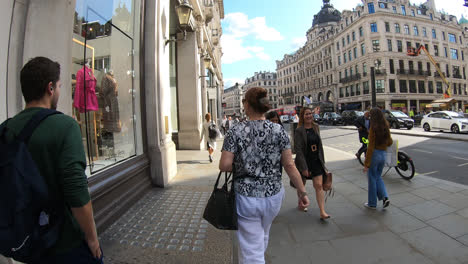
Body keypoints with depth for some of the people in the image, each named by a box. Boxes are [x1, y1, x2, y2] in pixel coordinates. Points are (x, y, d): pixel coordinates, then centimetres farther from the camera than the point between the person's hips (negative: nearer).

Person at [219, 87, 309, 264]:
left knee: (251, 249, 12)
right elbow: (289, 165, -7)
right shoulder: (279, 131, -7)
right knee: (262, 235, 31)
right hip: (273, 196, 4)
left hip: (246, 198, -4)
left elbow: (224, 165, -15)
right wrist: (302, 191, 2)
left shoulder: (235, 132, -13)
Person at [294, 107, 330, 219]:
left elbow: (320, 145, 12)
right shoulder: (299, 131, -15)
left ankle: (322, 212, 4)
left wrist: (322, 161, 12)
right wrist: (304, 168, -21)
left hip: (316, 161, 4)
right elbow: (298, 150, -19)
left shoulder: (316, 127, 4)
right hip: (304, 161, -4)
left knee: (319, 185, -2)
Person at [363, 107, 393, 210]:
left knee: (372, 179, 7)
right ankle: (385, 197, 10)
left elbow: (370, 147, -18)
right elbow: (390, 142, 11)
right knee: (378, 177, 24)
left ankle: (372, 203, 19)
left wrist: (366, 163, -15)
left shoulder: (373, 128, -17)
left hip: (375, 154, -6)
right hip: (383, 155, 6)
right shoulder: (386, 127, 2)